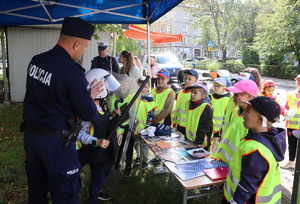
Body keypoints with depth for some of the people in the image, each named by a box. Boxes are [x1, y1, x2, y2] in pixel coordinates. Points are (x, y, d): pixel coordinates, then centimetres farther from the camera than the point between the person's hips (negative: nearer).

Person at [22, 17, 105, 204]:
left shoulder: (36, 61, 0)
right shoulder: (72, 71, -23)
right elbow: (87, 113, -16)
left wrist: (85, 95, 10)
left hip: (30, 133, 8)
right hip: (56, 139, -7)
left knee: (36, 189, 23)